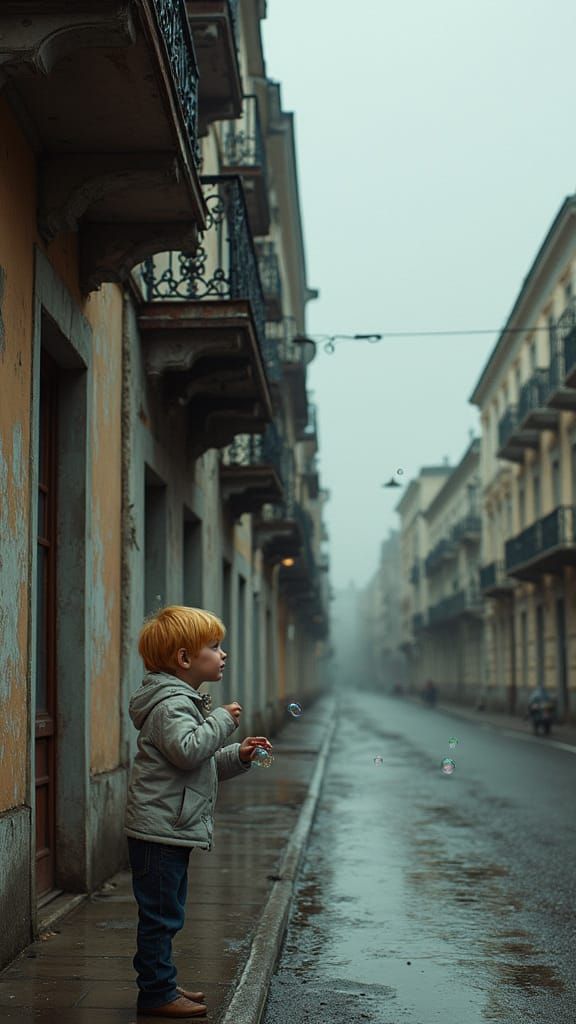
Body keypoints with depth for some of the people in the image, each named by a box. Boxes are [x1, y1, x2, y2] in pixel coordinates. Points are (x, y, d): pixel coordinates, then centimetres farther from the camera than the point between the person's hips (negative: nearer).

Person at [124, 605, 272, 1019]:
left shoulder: (184, 700, 18)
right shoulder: (170, 704, -16)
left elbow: (203, 764, 25)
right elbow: (187, 750, -32)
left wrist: (238, 756, 11)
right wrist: (223, 721, -22)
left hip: (172, 831, 11)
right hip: (160, 829, -11)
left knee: (166, 913, 17)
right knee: (161, 913, -3)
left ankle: (161, 986, 26)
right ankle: (156, 993, 4)